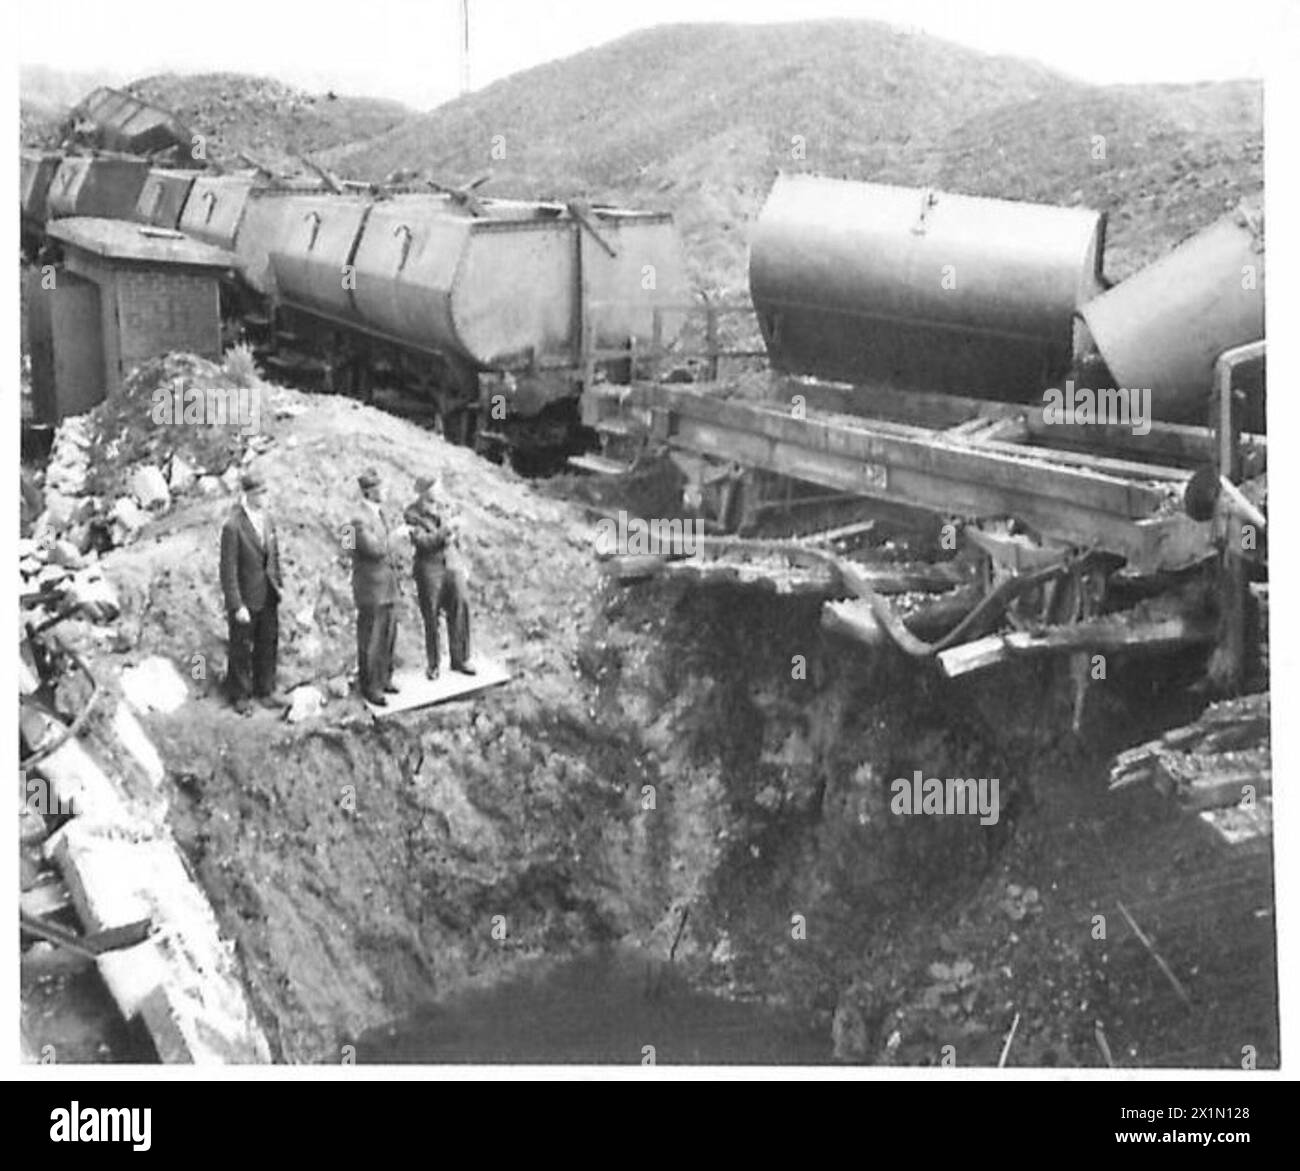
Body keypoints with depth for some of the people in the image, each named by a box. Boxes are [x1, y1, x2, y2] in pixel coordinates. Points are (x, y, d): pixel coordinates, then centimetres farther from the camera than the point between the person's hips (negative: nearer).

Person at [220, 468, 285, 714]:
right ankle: (240, 696, 27)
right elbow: (228, 570, -19)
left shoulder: (267, 519, 1)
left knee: (268, 645, 17)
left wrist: (278, 584, 11)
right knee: (241, 649, 10)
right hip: (245, 599, -6)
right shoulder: (233, 526, -20)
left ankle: (265, 690, 33)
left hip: (268, 597, 6)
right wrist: (236, 606, -19)